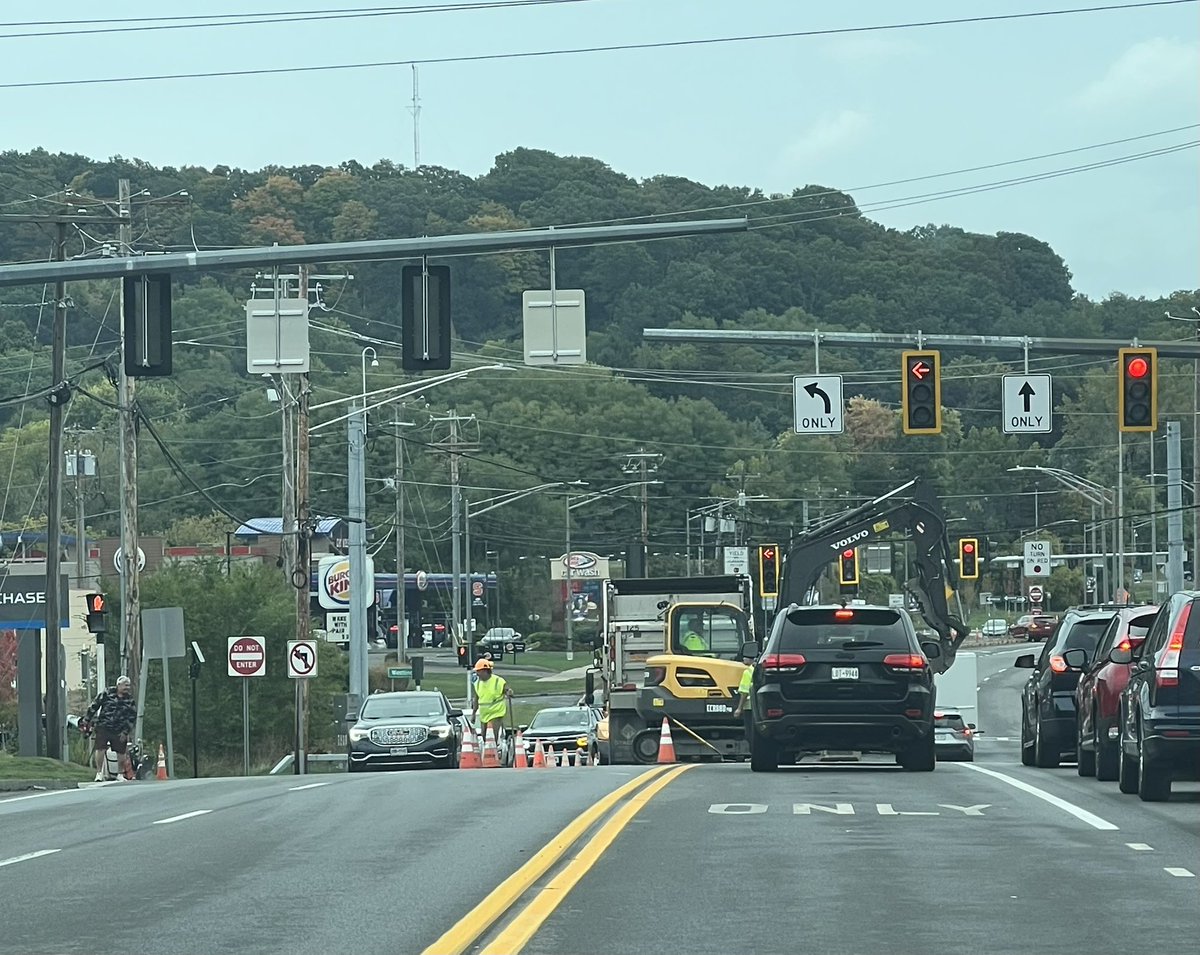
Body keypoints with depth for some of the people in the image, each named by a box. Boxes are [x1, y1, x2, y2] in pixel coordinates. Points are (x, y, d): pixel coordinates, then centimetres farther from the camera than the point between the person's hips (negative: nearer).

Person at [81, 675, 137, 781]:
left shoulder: (130, 700, 4)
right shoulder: (106, 694, -3)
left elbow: (132, 717, 6)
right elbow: (94, 706, 3)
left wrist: (125, 732, -2)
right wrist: (86, 720, 4)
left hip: (119, 731, 2)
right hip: (103, 727, -2)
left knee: (122, 753, 2)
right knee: (100, 749, -10)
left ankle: (121, 774, 20)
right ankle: (99, 773, 3)